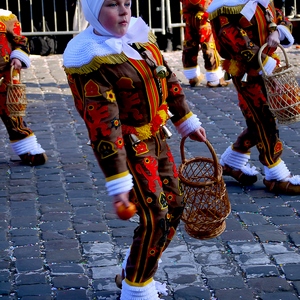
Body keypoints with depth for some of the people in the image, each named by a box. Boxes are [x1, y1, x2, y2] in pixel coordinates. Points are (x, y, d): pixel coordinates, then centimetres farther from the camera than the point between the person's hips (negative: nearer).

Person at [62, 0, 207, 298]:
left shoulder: (140, 34, 2)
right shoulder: (91, 60, -23)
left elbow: (168, 80, 15)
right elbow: (103, 125, -25)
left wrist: (187, 121, 22)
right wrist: (118, 182, -25)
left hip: (157, 138, 9)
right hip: (129, 148, -8)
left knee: (173, 207, 14)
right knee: (155, 219, -8)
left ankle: (133, 273, 32)